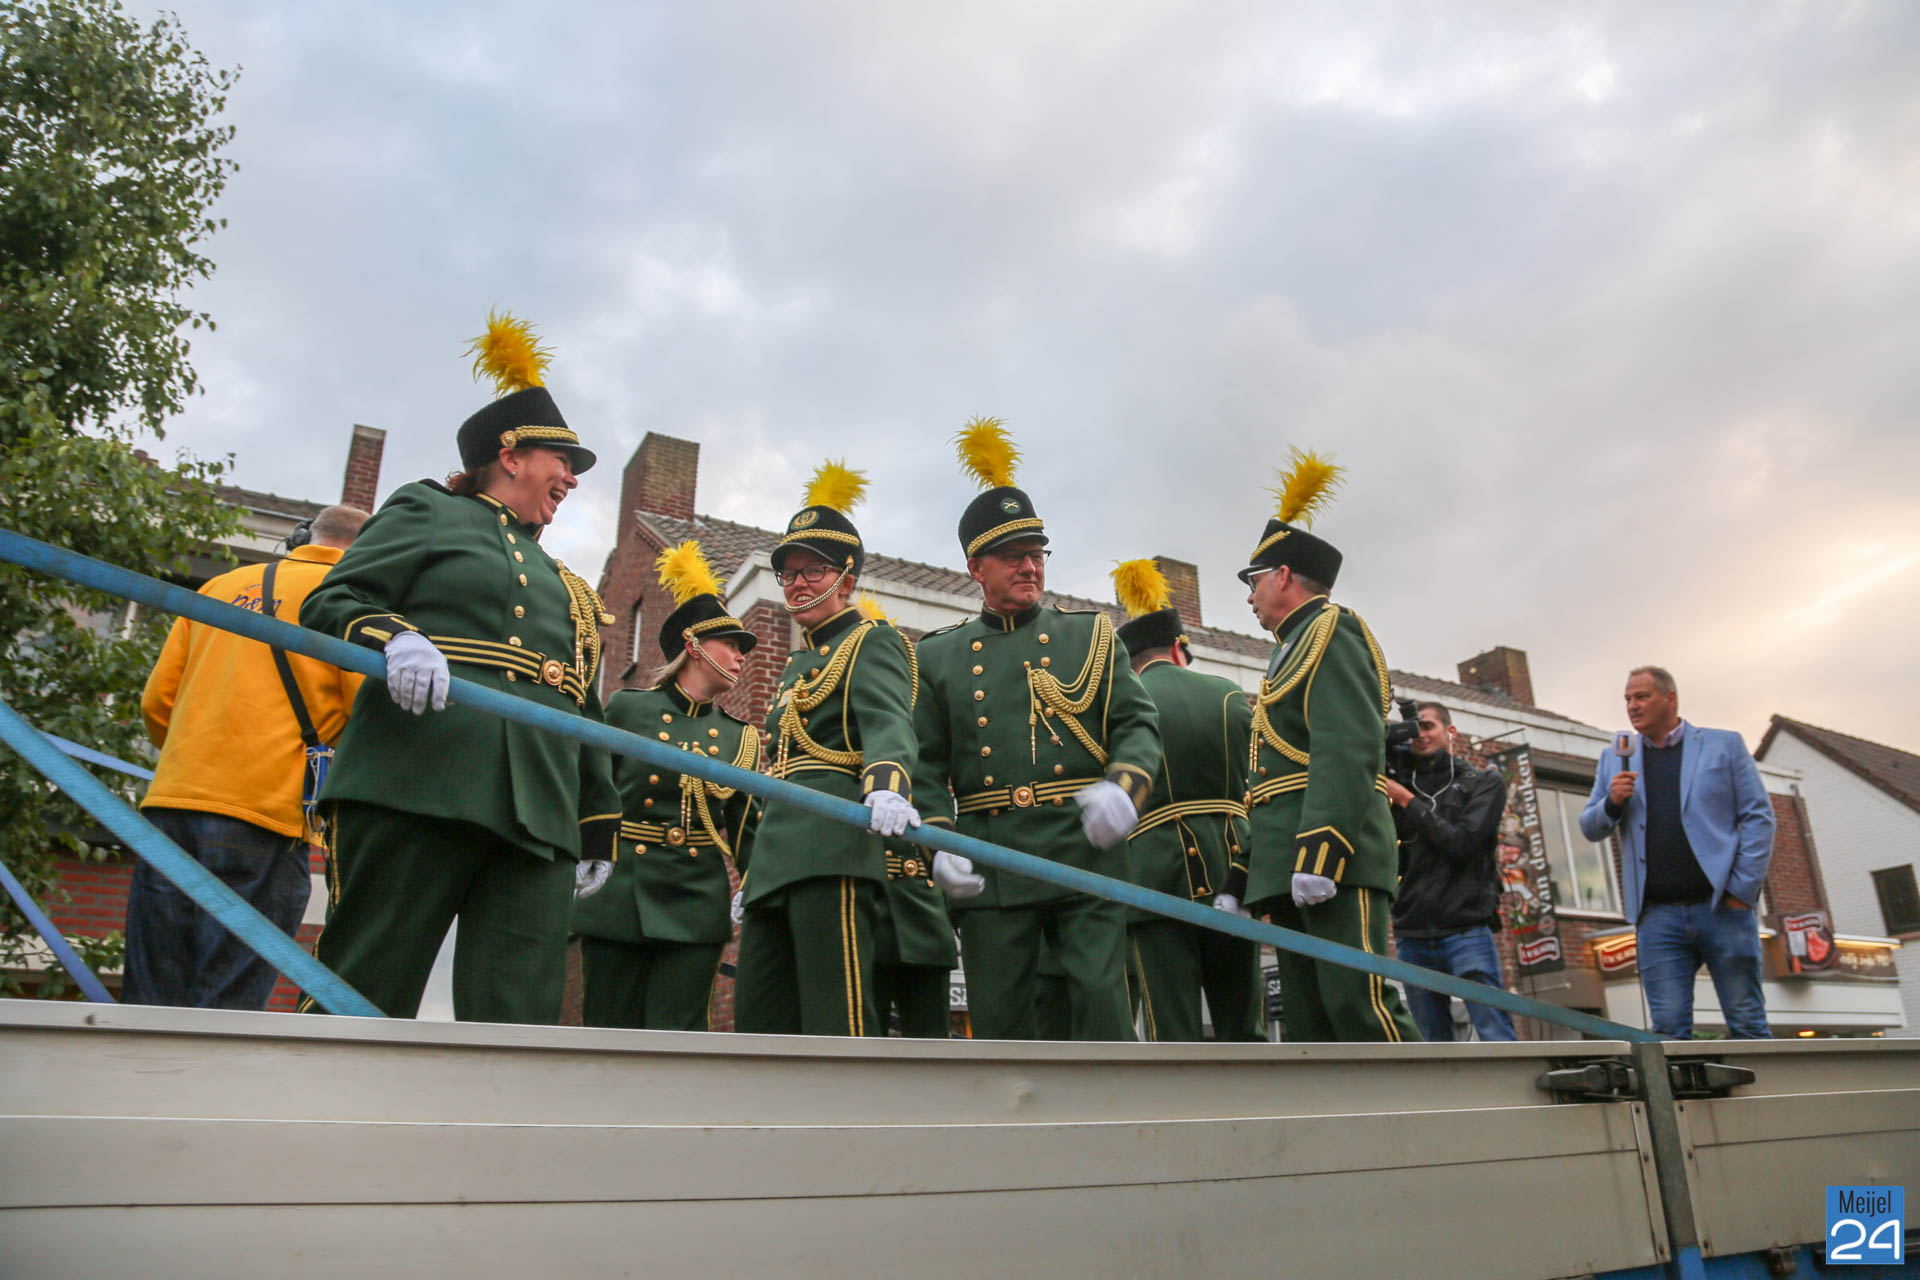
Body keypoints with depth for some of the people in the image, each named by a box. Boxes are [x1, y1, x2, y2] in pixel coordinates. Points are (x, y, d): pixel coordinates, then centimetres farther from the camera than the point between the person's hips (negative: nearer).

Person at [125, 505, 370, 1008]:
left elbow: (157, 700, 17)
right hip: (265, 814, -5)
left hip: (171, 800, 5)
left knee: (149, 1003, 8)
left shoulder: (221, 586, 19)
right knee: (226, 1009, -4)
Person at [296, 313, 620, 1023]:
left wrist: (597, 843, 19)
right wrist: (394, 637, -20)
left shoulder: (562, 584, 30)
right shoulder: (426, 511, 15)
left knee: (520, 1022, -3)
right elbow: (328, 604, 3)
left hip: (539, 823, 5)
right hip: (415, 792, -5)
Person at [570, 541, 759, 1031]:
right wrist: (582, 865, -4)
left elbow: (744, 830, 13)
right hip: (617, 897, -1)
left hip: (697, 904, 2)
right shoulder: (626, 708, 2)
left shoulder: (740, 737, 11)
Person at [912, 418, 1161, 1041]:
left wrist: (1122, 789, -16)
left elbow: (1137, 724, 5)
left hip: (1085, 850, 0)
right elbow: (926, 764, 9)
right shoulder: (939, 656, 12)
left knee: (1102, 1001, -4)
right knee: (997, 1015, 5)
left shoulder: (1091, 636, 12)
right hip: (990, 866, 1)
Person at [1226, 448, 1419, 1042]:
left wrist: (1320, 851, -26)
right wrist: (1238, 880, 20)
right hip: (1288, 869, 9)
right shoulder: (1292, 656, 28)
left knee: (1359, 1004, -15)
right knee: (1306, 1024, 5)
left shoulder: (1329, 632, 0)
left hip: (1336, 862, -9)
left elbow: (1349, 749, -17)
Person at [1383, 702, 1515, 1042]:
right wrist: (1385, 802, -2)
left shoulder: (1485, 782, 9)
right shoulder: (1405, 788, 16)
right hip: (1413, 935, 4)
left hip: (1466, 929, -3)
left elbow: (1461, 843, -7)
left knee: (1496, 1036, -8)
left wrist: (1407, 801, -5)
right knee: (1433, 1045, 5)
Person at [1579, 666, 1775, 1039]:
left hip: (1721, 906, -2)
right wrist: (1612, 802, -8)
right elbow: (1590, 828, 14)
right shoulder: (1615, 760, 15)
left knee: (1747, 1024, 4)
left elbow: (1759, 817, 3)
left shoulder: (1724, 745, 8)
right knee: (1669, 1027, 0)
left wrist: (1742, 889, -7)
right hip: (1658, 915, 2)